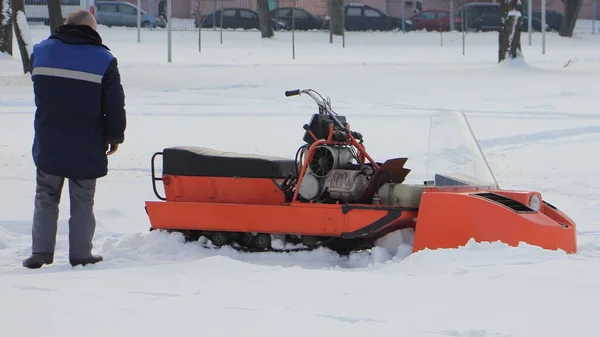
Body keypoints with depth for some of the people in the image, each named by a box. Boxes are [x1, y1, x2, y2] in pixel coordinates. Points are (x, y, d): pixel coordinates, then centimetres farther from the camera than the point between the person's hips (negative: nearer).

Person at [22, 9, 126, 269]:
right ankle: (80, 254, 8)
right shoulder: (103, 60, -9)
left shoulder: (41, 52, 1)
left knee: (46, 198, 12)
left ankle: (40, 252, 7)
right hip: (86, 148, -2)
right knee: (82, 202, 8)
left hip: (48, 145, 2)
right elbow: (115, 104, -6)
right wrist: (115, 136, 5)